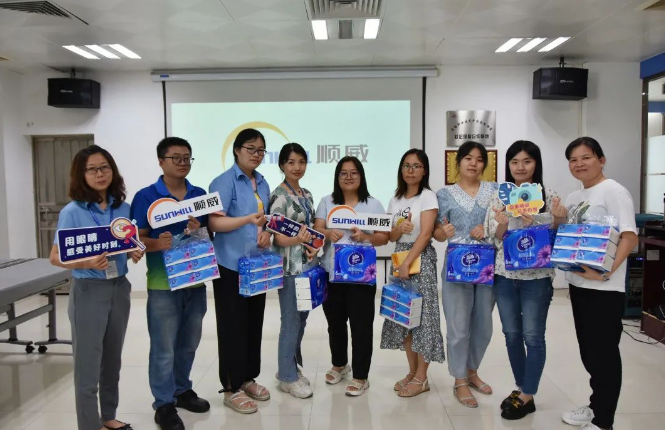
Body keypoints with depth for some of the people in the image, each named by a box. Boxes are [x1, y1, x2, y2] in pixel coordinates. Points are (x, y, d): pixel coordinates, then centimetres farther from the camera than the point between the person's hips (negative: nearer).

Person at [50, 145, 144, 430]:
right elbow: (55, 257, -10)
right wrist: (87, 263, -27)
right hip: (88, 290, -5)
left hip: (119, 287, 5)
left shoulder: (123, 207, 3)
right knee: (88, 363, 3)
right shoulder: (72, 212, -11)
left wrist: (136, 253, -9)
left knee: (112, 359, 17)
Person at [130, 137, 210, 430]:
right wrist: (158, 243, -27)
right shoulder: (146, 197, -6)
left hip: (195, 281, 4)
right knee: (164, 348, 4)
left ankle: (182, 390, 36)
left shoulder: (201, 195, 6)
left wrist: (200, 231, -13)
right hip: (163, 284, -4)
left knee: (188, 344, 17)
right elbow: (138, 239, -8)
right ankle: (164, 404, 20)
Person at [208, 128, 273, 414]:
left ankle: (248, 379, 29)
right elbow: (214, 222, -18)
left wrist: (266, 232, -2)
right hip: (231, 265, -7)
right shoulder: (223, 182, -10)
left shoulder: (262, 183, 11)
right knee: (233, 327, 1)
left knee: (254, 324, 14)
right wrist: (248, 219, -30)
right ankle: (232, 388, 14)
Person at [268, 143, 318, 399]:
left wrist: (313, 247, -3)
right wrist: (297, 240, -37)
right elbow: (275, 236, -17)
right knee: (291, 323, 1)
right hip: (290, 267, -8)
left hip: (308, 264, 8)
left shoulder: (307, 194, 12)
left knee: (301, 320, 16)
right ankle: (288, 377, 16)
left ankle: (291, 367, 32)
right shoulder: (279, 195, -12)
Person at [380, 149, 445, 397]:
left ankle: (421, 378, 8)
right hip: (399, 257, 6)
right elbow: (392, 237, 12)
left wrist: (407, 263, -19)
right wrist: (399, 229, -11)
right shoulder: (395, 200, 12)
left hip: (421, 258, -6)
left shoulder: (428, 196, -6)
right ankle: (412, 371, 21)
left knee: (421, 314, -3)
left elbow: (425, 234, -15)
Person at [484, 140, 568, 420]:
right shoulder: (499, 197, 3)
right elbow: (494, 239, 1)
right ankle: (521, 388, 30)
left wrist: (558, 220, -19)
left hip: (537, 276, -3)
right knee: (511, 334, 12)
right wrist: (503, 225, -20)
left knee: (533, 336, 3)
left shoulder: (549, 196, -2)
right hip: (505, 274, 3)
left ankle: (527, 397, 17)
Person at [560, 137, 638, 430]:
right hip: (577, 283, 8)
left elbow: (630, 237, -19)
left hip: (604, 288, -8)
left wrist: (606, 271, -28)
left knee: (604, 352, 2)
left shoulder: (614, 191, -11)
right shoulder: (572, 198, 12)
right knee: (588, 350, 18)